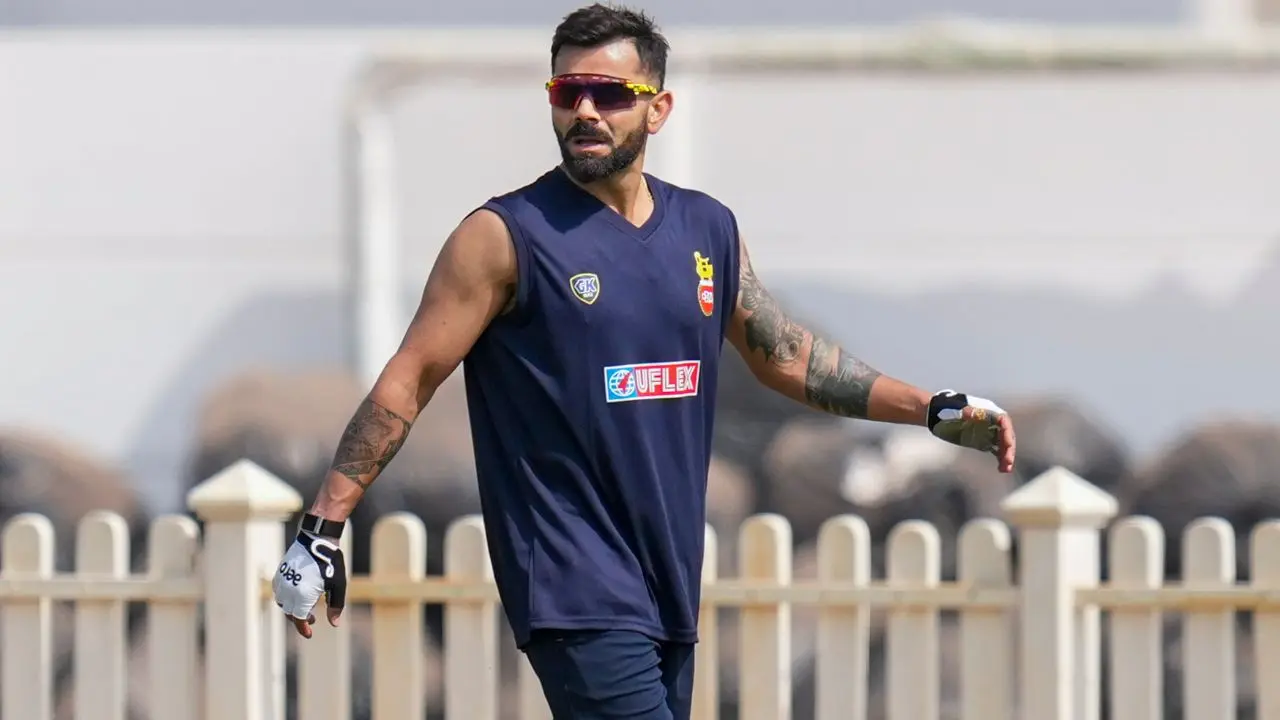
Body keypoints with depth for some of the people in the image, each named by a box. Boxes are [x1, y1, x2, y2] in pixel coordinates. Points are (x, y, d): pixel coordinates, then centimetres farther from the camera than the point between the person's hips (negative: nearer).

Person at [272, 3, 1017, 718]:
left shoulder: (709, 229, 11)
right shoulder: (507, 237, -5)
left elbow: (787, 355, 23)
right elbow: (409, 381, -4)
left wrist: (937, 411, 20)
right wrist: (322, 529, -8)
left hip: (670, 586, 6)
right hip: (575, 587, -6)